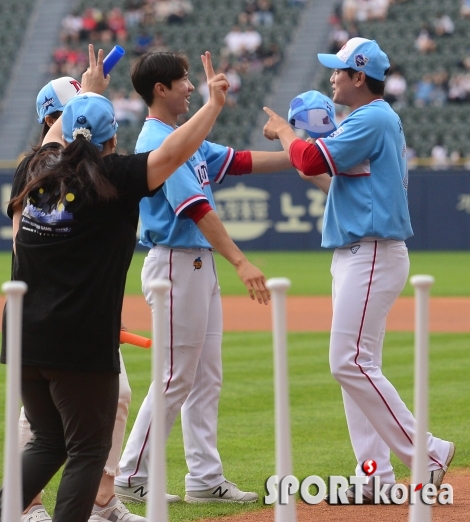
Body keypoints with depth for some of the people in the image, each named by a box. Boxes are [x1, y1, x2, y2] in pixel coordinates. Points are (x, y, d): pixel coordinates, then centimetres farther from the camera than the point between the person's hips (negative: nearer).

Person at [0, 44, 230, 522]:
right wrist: (214, 103, 0)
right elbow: (175, 151, -11)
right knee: (88, 448, 3)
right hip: (81, 343, -6)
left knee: (48, 442, 19)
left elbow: (56, 134, 31)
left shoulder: (42, 171, 9)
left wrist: (88, 93, 46)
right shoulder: (111, 179, -8)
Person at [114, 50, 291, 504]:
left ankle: (205, 479, 12)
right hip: (176, 264, -10)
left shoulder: (183, 139, 15)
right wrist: (241, 263, -29)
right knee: (176, 380, -6)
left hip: (200, 266, 10)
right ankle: (130, 478, 0)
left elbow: (238, 161, 16)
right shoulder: (158, 143, -17)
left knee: (206, 380, 10)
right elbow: (198, 209, -24)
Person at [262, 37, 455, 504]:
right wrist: (311, 172, 17)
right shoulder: (379, 120, 19)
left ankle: (425, 454, -11)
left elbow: (313, 161, -19)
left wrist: (282, 131, -2)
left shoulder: (372, 119, -13)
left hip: (373, 253, -11)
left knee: (351, 362, -14)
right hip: (356, 254, 11)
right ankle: (377, 478, 9)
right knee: (355, 365, 9)